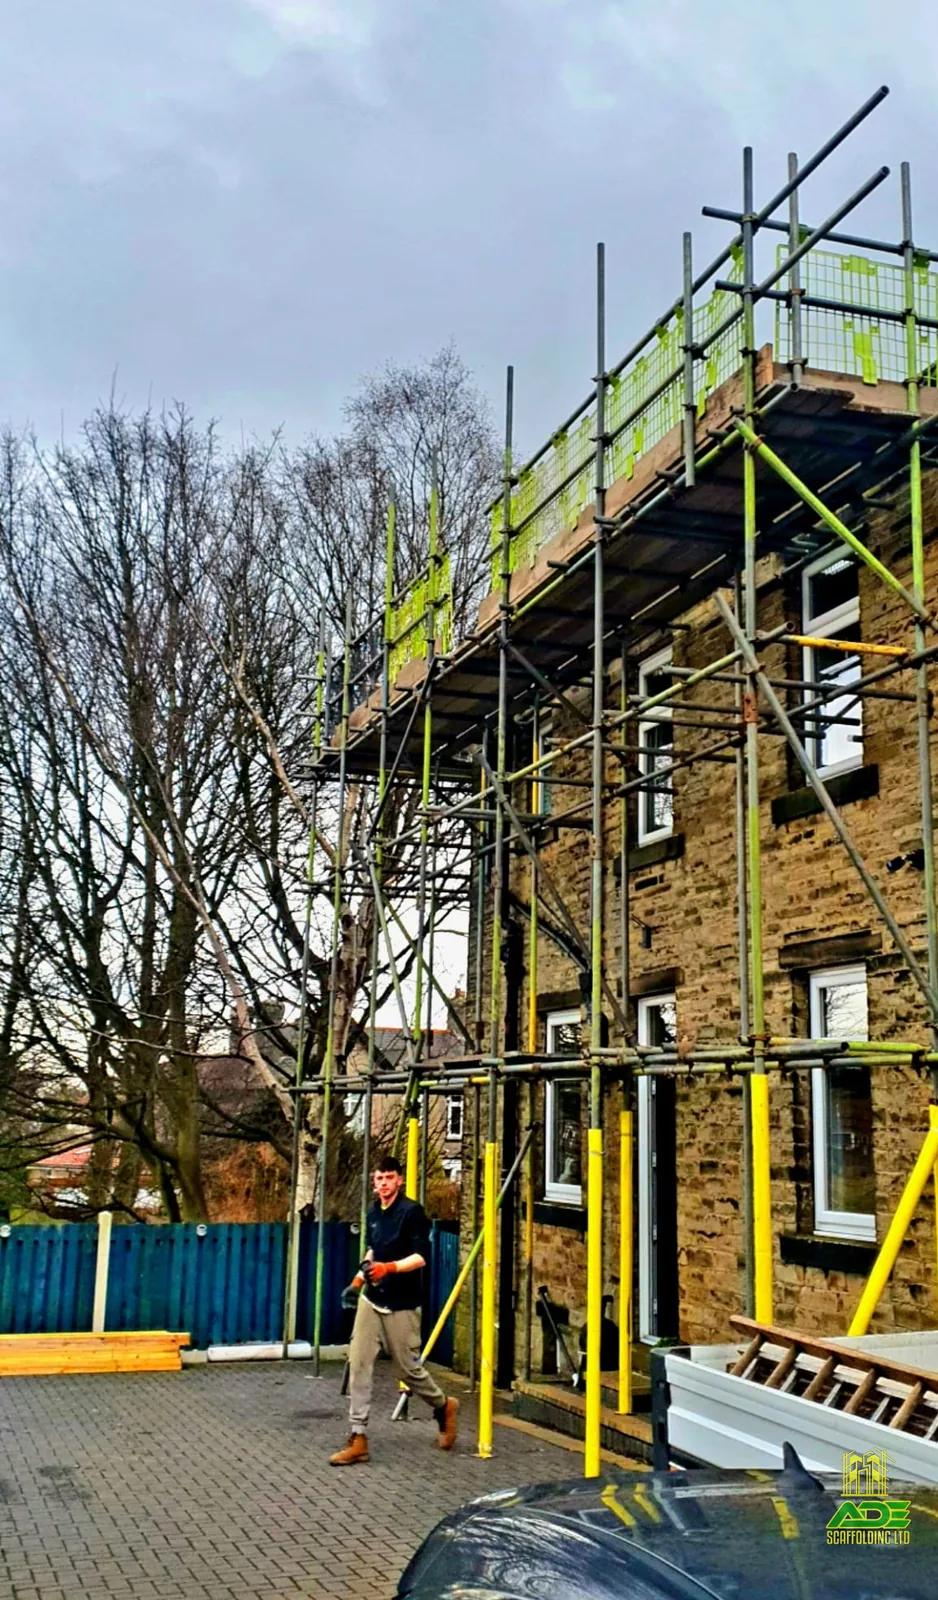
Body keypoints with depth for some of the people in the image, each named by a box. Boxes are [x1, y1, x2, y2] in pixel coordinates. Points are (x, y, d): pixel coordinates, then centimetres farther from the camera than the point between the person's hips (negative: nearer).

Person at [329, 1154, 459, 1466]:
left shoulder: (412, 1211, -12)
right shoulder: (373, 1212, 9)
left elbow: (421, 1256, -18)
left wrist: (389, 1268, -31)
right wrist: (358, 1280, 18)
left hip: (401, 1305, -6)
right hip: (371, 1300, 6)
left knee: (408, 1368, 4)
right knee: (358, 1364, -3)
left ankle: (444, 1407, 32)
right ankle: (358, 1440, 2)